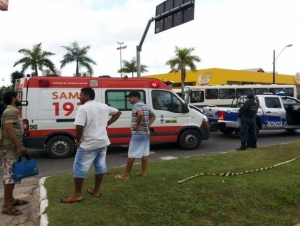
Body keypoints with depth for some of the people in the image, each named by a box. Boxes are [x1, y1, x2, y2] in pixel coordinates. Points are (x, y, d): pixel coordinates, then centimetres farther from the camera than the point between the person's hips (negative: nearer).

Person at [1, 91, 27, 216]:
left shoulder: (12, 111, 19)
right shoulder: (11, 111, -14)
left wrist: (18, 146, 24)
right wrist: (20, 146, -26)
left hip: (11, 148, 11)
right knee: (11, 175, -8)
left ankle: (10, 200, 26)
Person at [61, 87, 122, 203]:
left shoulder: (83, 108, -15)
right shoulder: (104, 106, 9)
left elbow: (79, 127, -25)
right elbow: (118, 112, 21)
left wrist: (78, 140, -9)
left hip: (88, 144, -7)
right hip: (103, 142, 8)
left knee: (79, 169, 4)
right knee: (100, 167, 15)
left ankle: (77, 195, 11)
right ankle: (96, 190, 27)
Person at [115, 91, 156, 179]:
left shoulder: (136, 106, -14)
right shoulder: (145, 106, 15)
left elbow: (140, 114, -36)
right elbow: (153, 116, 23)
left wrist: (137, 125, -23)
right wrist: (148, 125, 13)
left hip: (138, 134, -9)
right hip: (146, 133, 9)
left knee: (131, 154, -3)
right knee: (144, 153, 13)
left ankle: (126, 174, 3)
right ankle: (143, 172, 19)